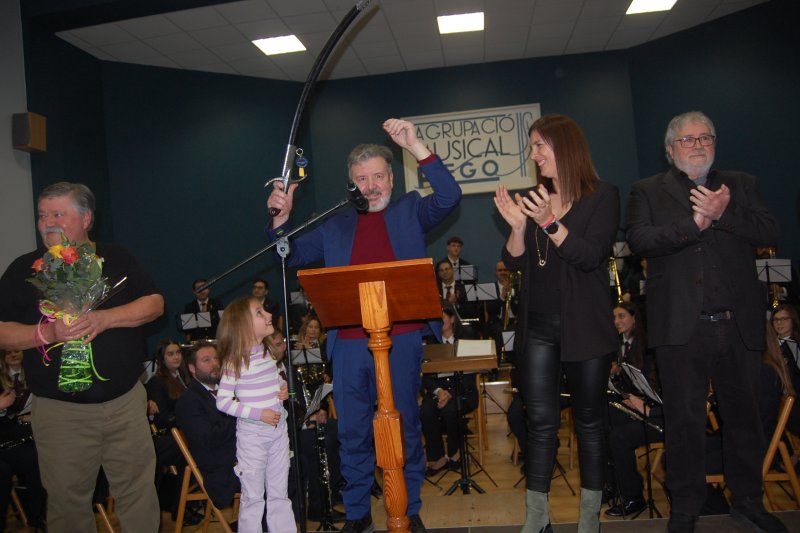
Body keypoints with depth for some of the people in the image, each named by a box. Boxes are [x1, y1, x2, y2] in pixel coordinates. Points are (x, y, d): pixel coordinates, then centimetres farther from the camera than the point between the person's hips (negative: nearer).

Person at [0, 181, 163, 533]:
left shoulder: (115, 260, 4)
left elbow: (155, 304, -3)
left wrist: (105, 318, -18)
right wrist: (46, 333, -19)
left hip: (125, 401, 0)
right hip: (59, 410, 0)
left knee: (138, 491, 8)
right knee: (67, 501, 12)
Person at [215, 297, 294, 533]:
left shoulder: (267, 352, 4)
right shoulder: (235, 361, -15)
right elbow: (223, 402, -15)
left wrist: (284, 388, -1)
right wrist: (258, 413, -20)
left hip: (278, 429, 6)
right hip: (252, 434, -6)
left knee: (280, 493, 16)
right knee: (253, 496, 6)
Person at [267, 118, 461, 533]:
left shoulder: (410, 211, 8)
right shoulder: (336, 226, 15)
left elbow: (449, 196, -8)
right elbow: (293, 256, 14)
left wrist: (416, 147, -15)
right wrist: (282, 217, -3)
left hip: (401, 339, -2)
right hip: (349, 343, 3)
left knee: (405, 429, 9)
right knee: (352, 432, 11)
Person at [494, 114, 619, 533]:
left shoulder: (602, 196, -2)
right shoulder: (533, 200, 10)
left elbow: (591, 255, -14)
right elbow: (513, 262, 5)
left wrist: (550, 222, -25)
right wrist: (517, 225, -12)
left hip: (585, 328, -3)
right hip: (537, 326, 4)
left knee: (589, 420, 8)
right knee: (540, 422, 4)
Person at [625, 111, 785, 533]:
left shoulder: (740, 185, 14)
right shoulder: (648, 191, 7)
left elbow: (769, 232, -1)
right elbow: (638, 239, -9)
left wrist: (723, 213, -16)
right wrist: (693, 223, -18)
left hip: (739, 324, 3)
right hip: (680, 326, -2)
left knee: (744, 417, 14)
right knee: (685, 422, 7)